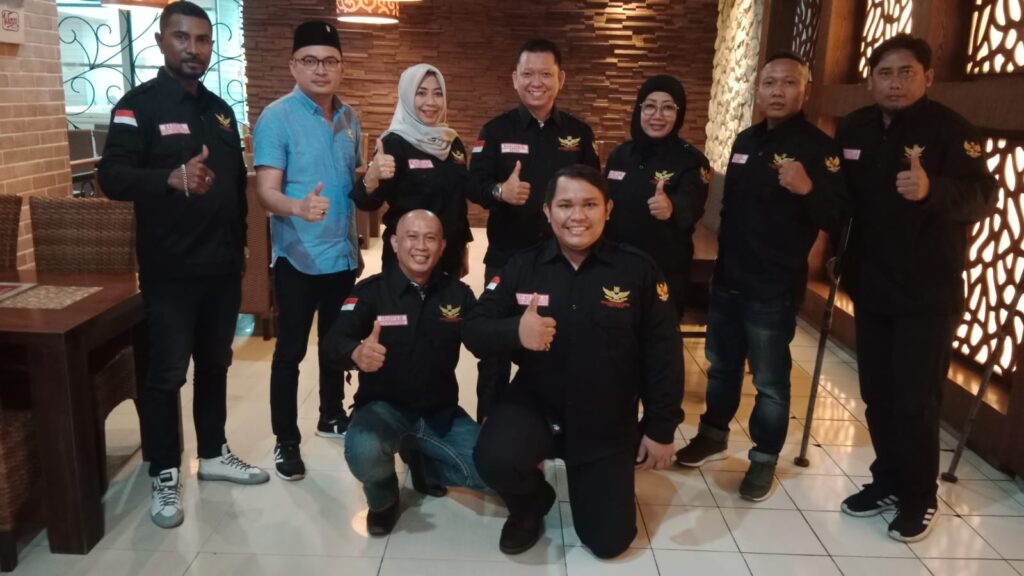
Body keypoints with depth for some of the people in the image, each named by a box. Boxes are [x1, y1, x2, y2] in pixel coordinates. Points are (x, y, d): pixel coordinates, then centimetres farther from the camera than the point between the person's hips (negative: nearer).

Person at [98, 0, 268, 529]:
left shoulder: (220, 109, 13)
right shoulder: (139, 104, -7)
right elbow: (112, 176, -18)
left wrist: (240, 241, 16)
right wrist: (171, 178, -35)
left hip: (223, 266, 6)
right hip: (170, 270, -6)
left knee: (215, 365, 15)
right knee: (165, 374, 3)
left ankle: (213, 454, 30)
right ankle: (164, 475, 17)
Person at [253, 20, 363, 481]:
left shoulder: (349, 118, 7)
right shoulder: (276, 118, -12)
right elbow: (266, 192, -21)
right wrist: (299, 206, -39)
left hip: (343, 255, 6)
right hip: (299, 258, -6)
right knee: (290, 351, 3)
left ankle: (332, 415, 36)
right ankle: (286, 441, 16)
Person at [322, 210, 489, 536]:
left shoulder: (458, 293, -1)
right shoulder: (369, 291, -9)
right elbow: (334, 345, -24)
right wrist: (357, 354, -49)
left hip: (441, 412, 3)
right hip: (384, 407, -3)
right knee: (364, 454, -35)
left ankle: (421, 461, 18)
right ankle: (383, 500, 5)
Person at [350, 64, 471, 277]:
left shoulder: (453, 142, 7)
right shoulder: (394, 142, -11)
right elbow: (369, 203, -18)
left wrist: (462, 249, 13)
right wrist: (372, 178, -39)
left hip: (449, 252, 6)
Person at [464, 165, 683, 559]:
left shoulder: (638, 269, -9)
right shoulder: (523, 266, -5)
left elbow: (662, 353, -5)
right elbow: (473, 331, -6)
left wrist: (661, 428, -3)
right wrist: (514, 332, -29)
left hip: (607, 424, 0)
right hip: (534, 404, 1)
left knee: (610, 542, 4)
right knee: (494, 460, -31)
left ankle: (593, 481, 39)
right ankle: (530, 504, 8)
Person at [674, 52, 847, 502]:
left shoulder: (818, 147, -11)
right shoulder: (746, 141, 9)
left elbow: (835, 218, -17)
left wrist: (808, 189, -37)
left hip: (774, 286, -6)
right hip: (727, 276, 7)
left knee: (770, 379, 3)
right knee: (721, 364, 18)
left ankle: (764, 458, 19)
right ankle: (713, 435, 35)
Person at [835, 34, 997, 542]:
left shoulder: (951, 129, -11)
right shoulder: (853, 129, 4)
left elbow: (982, 196, -22)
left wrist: (932, 190, -42)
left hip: (928, 292, -5)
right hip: (871, 286, 5)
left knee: (916, 401, 0)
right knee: (876, 393, 13)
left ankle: (919, 499, 17)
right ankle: (887, 481, 30)